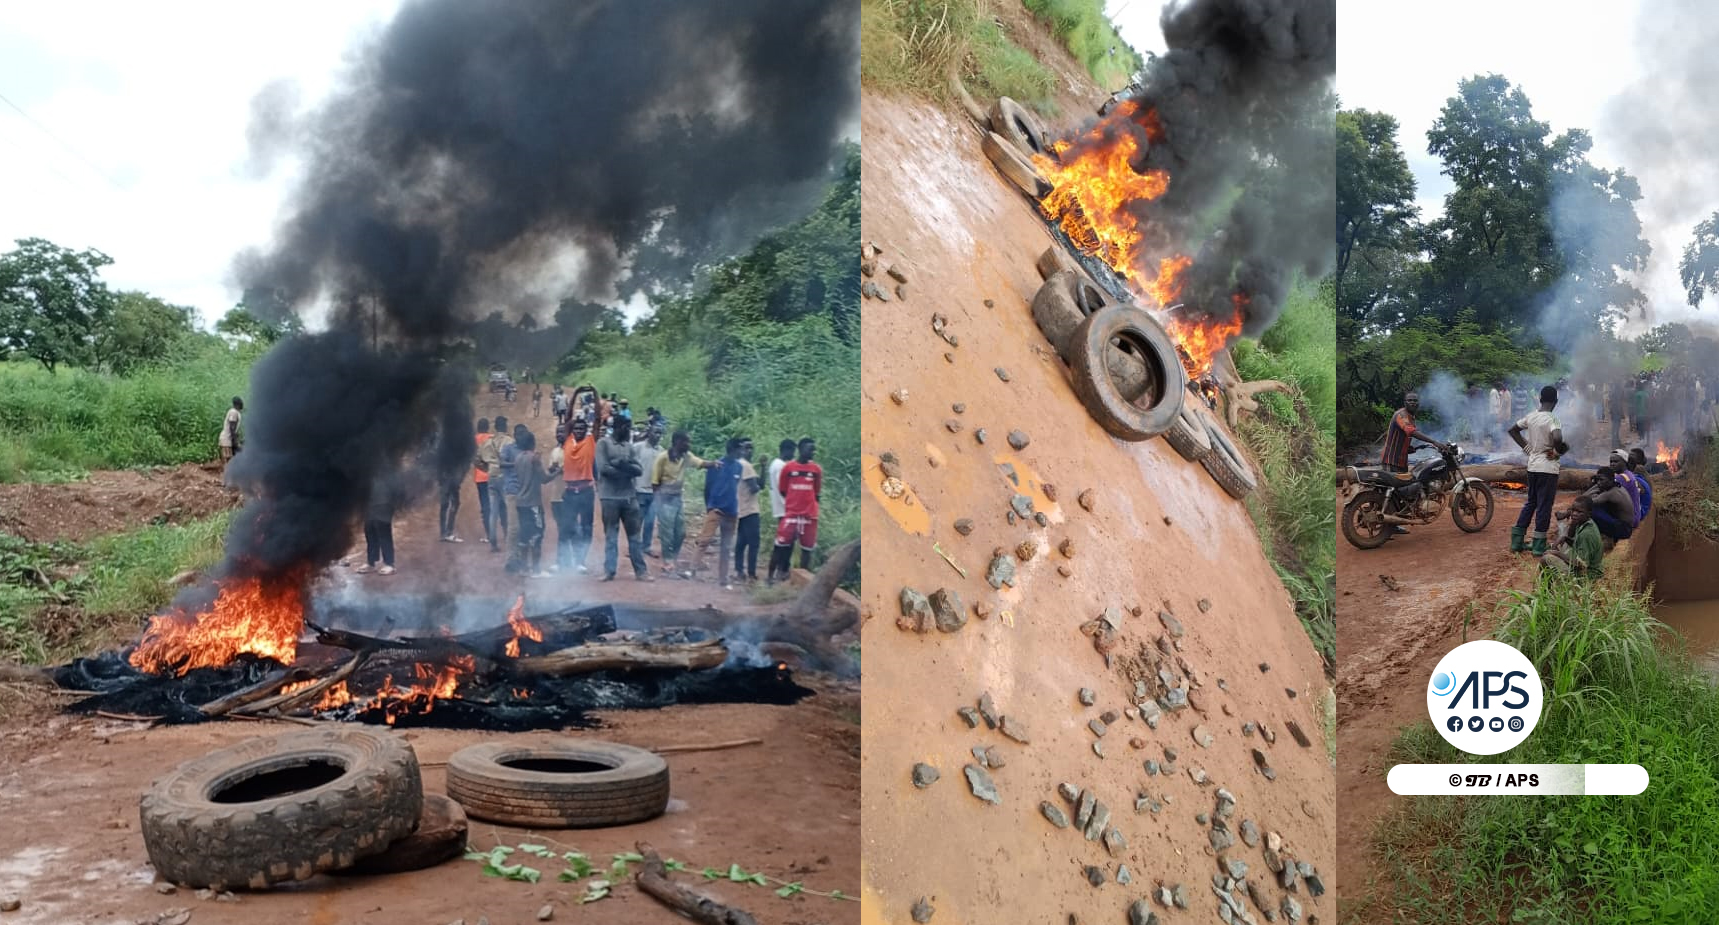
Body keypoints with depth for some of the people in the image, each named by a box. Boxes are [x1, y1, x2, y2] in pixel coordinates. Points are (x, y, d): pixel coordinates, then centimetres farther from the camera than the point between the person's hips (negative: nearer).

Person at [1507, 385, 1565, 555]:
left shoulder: (1530, 416, 4)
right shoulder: (1552, 419, -17)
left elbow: (1513, 429, 16)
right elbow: (1557, 438, -33)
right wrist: (1558, 451, -14)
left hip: (1532, 466, 7)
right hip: (1548, 467, -7)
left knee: (1531, 502, 17)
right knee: (1544, 505, 0)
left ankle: (1516, 541, 16)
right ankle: (1538, 546, 4)